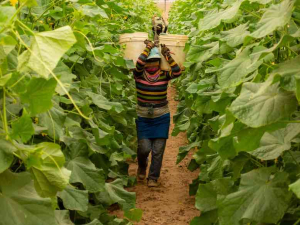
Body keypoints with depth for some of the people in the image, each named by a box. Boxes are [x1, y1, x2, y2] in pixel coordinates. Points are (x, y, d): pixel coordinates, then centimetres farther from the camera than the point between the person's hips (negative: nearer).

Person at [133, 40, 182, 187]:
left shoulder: (164, 75, -2)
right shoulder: (139, 75, -5)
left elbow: (177, 72, -20)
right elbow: (139, 64, -26)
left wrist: (167, 55, -21)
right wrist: (148, 47, -19)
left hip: (161, 117, 1)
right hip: (143, 118, -1)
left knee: (158, 150, 0)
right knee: (144, 148, -3)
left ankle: (153, 178, 15)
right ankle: (142, 167, 31)